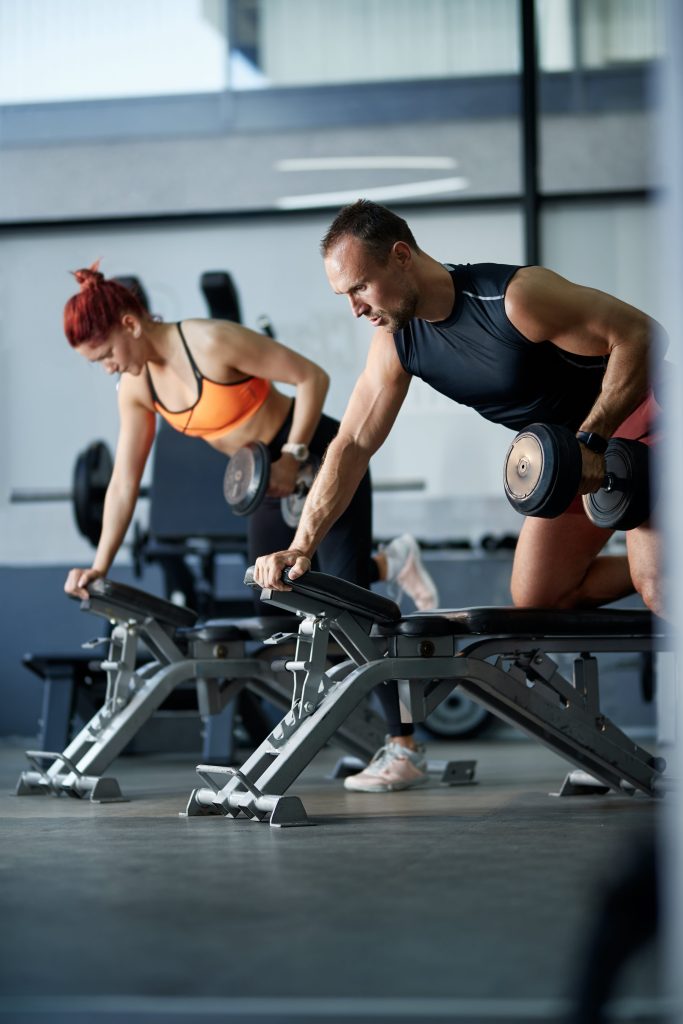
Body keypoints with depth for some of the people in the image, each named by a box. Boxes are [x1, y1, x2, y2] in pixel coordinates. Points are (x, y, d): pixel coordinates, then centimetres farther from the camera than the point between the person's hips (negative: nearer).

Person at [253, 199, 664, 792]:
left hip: (636, 422, -8)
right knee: (535, 598, 4)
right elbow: (353, 445, -7)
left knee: (657, 579, -24)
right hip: (574, 450, 8)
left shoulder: (516, 298, -31)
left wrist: (590, 441, -32)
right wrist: (303, 546, -15)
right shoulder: (396, 344, -8)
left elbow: (637, 333, -28)